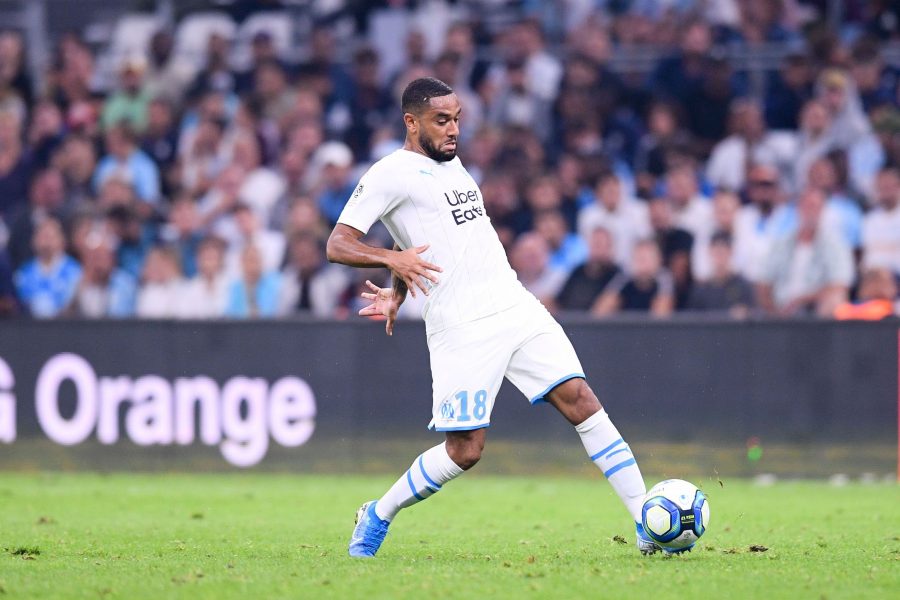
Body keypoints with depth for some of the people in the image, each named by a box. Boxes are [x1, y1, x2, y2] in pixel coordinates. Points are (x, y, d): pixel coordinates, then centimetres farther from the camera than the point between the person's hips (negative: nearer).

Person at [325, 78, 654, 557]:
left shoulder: (452, 163, 20)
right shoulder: (390, 174, -4)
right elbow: (337, 245, -10)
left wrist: (399, 291, 18)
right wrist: (393, 259, -28)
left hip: (517, 308, 7)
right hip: (461, 329, -7)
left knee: (579, 398, -7)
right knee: (465, 450, -7)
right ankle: (377, 517, 18)